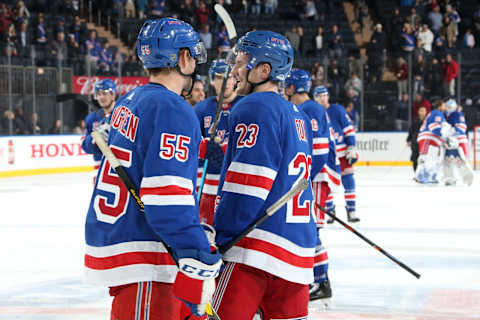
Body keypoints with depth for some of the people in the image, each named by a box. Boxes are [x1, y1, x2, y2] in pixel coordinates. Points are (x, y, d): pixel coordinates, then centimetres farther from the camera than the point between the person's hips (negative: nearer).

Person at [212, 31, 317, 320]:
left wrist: (219, 238, -13)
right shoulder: (296, 115, 20)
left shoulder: (254, 108, -8)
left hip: (257, 249, -9)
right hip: (299, 244, 9)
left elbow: (247, 184, -16)